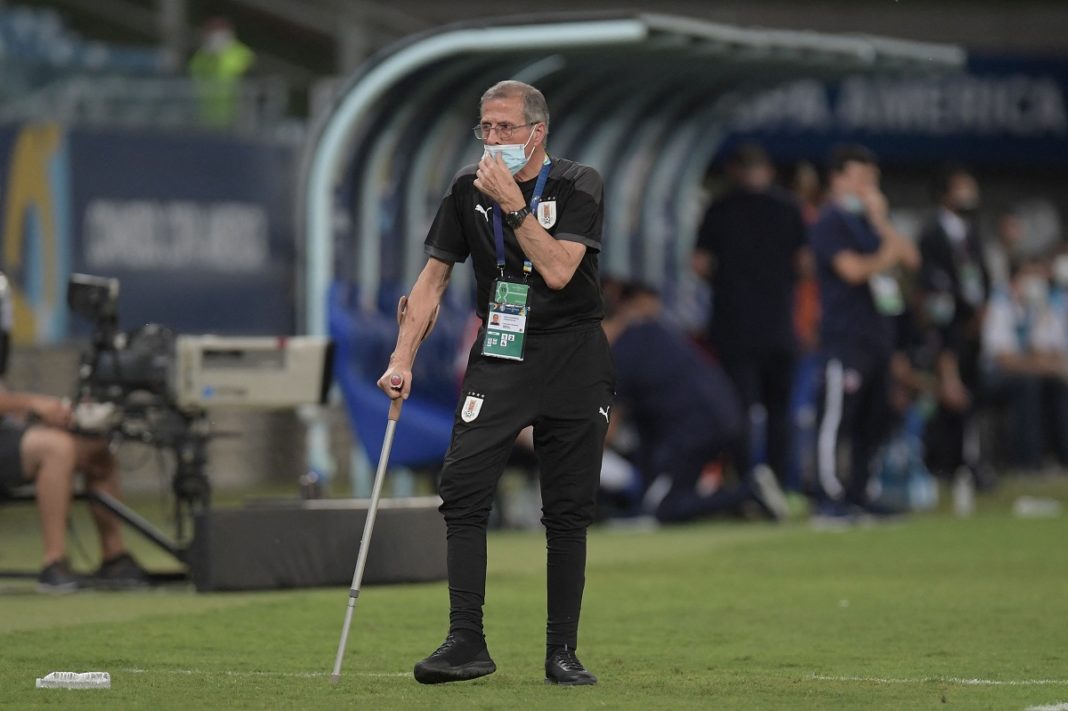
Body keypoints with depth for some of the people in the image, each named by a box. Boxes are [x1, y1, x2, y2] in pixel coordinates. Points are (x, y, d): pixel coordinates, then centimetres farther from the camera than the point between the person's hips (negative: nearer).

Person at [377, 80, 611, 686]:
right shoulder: (469, 189, 3)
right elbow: (434, 276, 8)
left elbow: (557, 270, -19)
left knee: (568, 511, 1)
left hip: (573, 360, -2)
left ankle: (563, 653, 8)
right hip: (498, 358, 2)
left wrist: (514, 204, -21)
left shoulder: (579, 186, -7)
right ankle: (467, 643, -13)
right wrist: (403, 358, 0)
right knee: (462, 489, -14)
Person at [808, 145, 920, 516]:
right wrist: (887, 258, -5)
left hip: (879, 331, 8)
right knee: (836, 417, -10)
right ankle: (830, 495, -9)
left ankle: (860, 492, 15)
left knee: (874, 418, 9)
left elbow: (910, 258, 9)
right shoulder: (830, 222, -5)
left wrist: (880, 220, 1)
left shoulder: (870, 220, 19)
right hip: (845, 335, -8)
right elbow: (853, 269, -18)